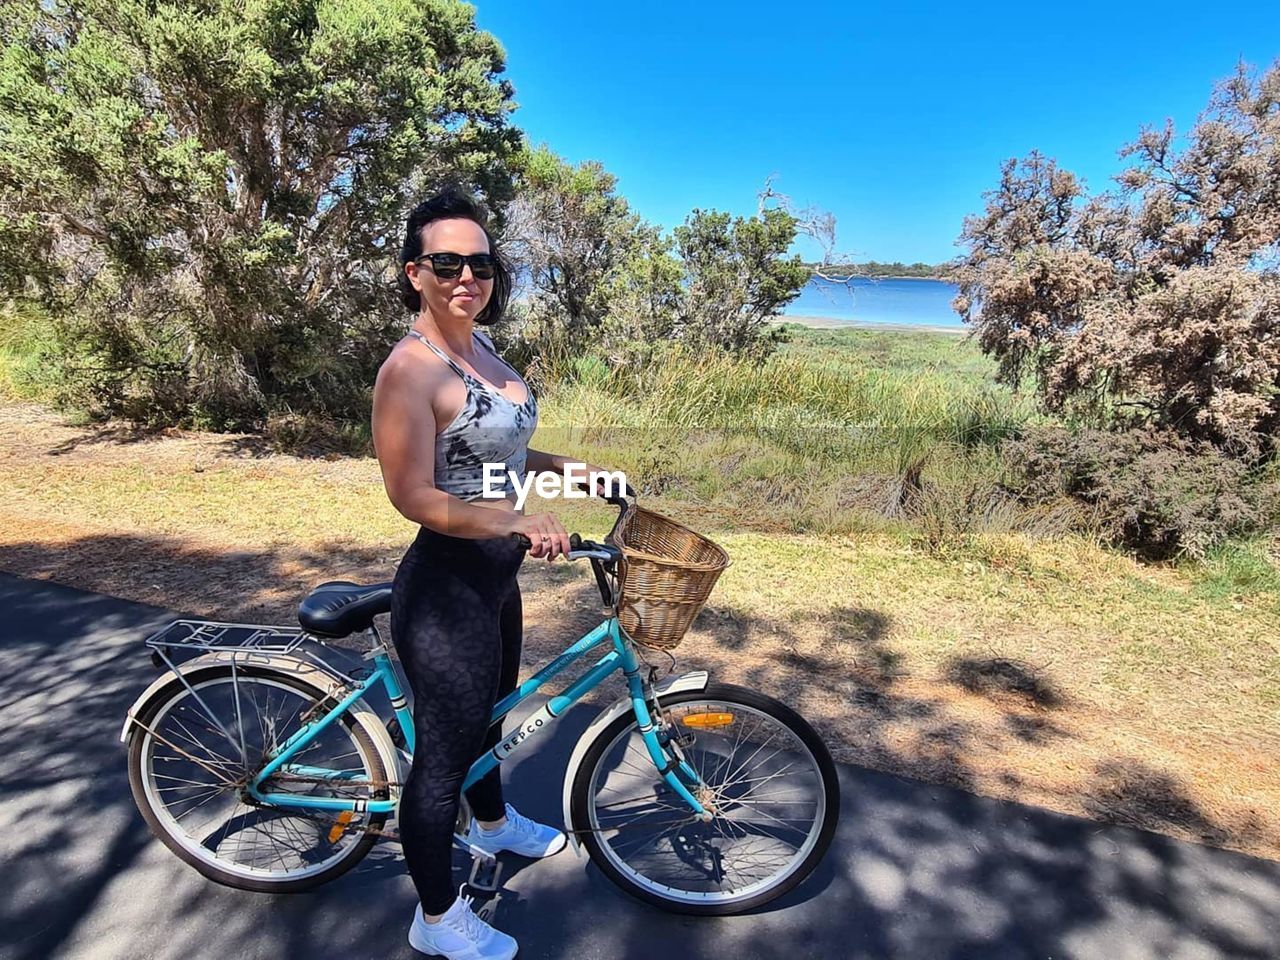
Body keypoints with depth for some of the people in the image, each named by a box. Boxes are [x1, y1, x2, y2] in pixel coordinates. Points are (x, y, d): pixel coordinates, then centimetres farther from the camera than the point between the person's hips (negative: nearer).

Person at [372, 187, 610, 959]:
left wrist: (561, 467, 8)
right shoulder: (412, 367, -21)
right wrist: (519, 518, -30)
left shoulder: (481, 348, 4)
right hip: (446, 587, -9)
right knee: (445, 748, 8)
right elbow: (415, 497, -25)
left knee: (490, 712, 29)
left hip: (495, 576, 9)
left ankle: (494, 823, 57)